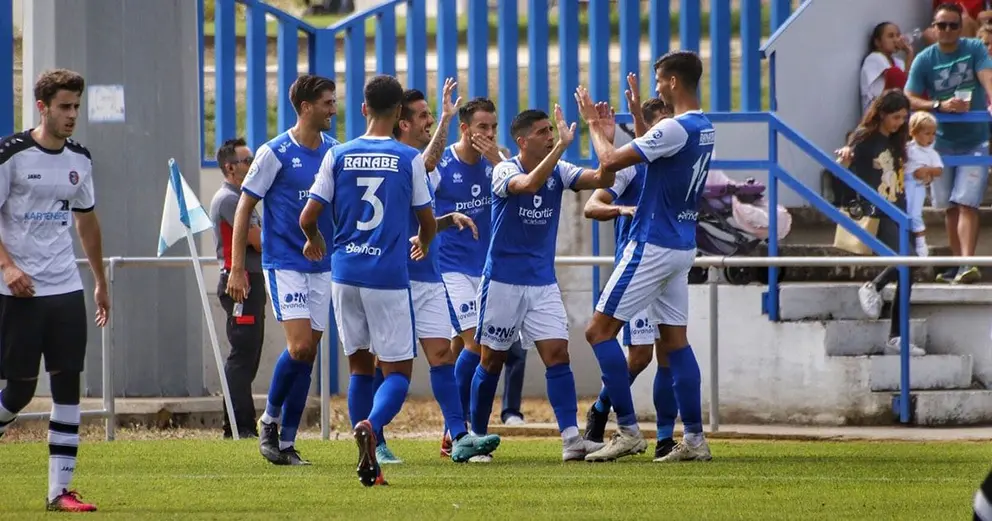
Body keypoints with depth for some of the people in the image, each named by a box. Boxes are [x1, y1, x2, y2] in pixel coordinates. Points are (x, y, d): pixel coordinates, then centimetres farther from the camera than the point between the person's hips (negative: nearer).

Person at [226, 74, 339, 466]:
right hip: (284, 263, -5)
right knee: (300, 345, -17)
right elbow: (245, 207, -4)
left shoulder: (334, 151, 7)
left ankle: (286, 442, 10)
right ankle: (270, 418, 5)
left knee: (308, 353, 4)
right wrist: (237, 267, -9)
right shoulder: (275, 153, -9)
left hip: (322, 267, 5)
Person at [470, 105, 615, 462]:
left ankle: (571, 438, -16)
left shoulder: (558, 171, 2)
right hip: (503, 281, -4)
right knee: (491, 360, 6)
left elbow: (602, 180, -10)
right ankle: (476, 437, 21)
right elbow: (529, 183, -34)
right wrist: (562, 145, -39)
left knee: (557, 354, -9)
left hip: (543, 282, 4)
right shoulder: (504, 171, -12)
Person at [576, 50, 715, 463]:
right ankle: (694, 439, 8)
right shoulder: (705, 129, 10)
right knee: (674, 340, 11)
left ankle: (628, 431, -9)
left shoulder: (674, 129, -19)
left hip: (652, 245, -9)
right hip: (681, 247, 9)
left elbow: (610, 161, -19)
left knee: (600, 330, -5)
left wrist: (594, 126, -2)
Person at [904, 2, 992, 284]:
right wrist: (941, 105, -22)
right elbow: (910, 100, -6)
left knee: (966, 203, -14)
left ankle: (967, 264, -23)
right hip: (942, 141, 3)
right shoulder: (924, 60, -2)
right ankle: (957, 264, 20)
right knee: (950, 207, 9)